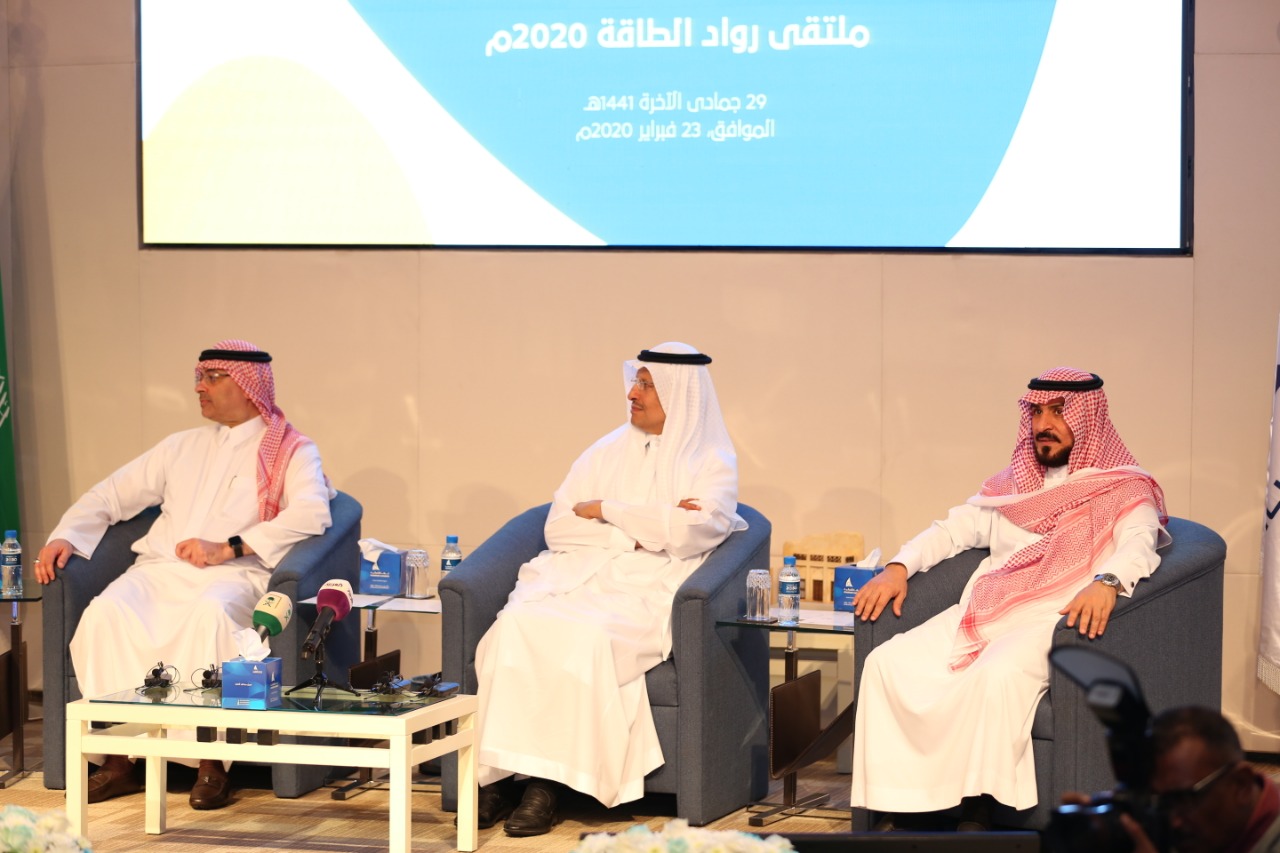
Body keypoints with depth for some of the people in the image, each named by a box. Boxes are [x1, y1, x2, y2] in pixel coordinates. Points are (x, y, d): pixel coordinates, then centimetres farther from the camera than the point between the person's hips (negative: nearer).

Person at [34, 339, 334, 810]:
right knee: (106, 613, -30)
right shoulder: (183, 446, 27)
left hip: (232, 575, -4)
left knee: (210, 613, -40)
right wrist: (65, 536, 6)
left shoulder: (292, 452, 10)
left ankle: (210, 765, -35)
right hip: (160, 572, 4)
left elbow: (310, 514, -10)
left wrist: (227, 548, -18)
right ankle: (118, 759, -28)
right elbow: (110, 495, 26)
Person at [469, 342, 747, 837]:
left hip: (646, 591, -4)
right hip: (578, 574, 4)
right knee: (516, 626, -29)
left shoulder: (712, 462, 10)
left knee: (586, 637, -36)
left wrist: (605, 511, -1)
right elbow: (557, 528, 11)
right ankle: (498, 776, -29)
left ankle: (547, 783, -31)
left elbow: (695, 530, -10)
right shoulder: (608, 452, 22)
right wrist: (636, 531, -3)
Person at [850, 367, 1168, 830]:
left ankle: (976, 818, -35)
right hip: (983, 615, 6)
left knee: (998, 674, -38)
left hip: (1054, 619, -6)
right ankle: (893, 813, -21)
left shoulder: (1124, 490, 5)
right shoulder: (1013, 486, 25)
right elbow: (951, 530, 25)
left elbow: (1140, 544, -14)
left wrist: (1107, 581, -37)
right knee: (887, 662, -17)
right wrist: (897, 568, 5)